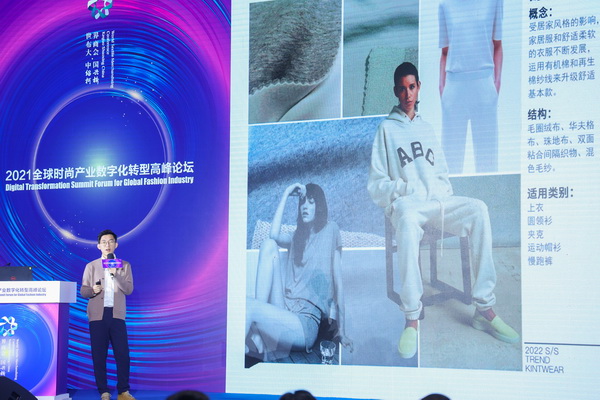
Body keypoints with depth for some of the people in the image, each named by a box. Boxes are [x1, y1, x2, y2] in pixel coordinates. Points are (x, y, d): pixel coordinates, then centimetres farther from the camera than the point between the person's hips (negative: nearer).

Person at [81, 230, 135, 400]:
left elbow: (129, 289, 0)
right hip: (97, 315, 0)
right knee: (99, 355, -1)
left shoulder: (124, 266, 10)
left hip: (117, 314, 0)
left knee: (122, 353, -6)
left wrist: (115, 274, -12)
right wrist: (93, 290, -14)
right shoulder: (91, 266, 11)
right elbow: (83, 291, 7)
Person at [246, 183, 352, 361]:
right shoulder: (296, 238, 24)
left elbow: (338, 281, 2)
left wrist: (341, 329, -4)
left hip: (305, 323, -6)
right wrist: (286, 195, 7)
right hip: (283, 311, 6)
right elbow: (274, 235, 2)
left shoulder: (330, 230, 8)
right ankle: (255, 333, -20)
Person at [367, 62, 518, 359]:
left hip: (437, 201, 4)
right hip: (405, 203, -4)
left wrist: (443, 192, 1)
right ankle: (412, 319, -43)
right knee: (406, 215, -42)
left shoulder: (427, 129, 24)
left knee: (478, 209, -27)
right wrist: (403, 189, -15)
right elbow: (375, 186, 4)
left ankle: (485, 308, -29)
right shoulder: (386, 129, 10)